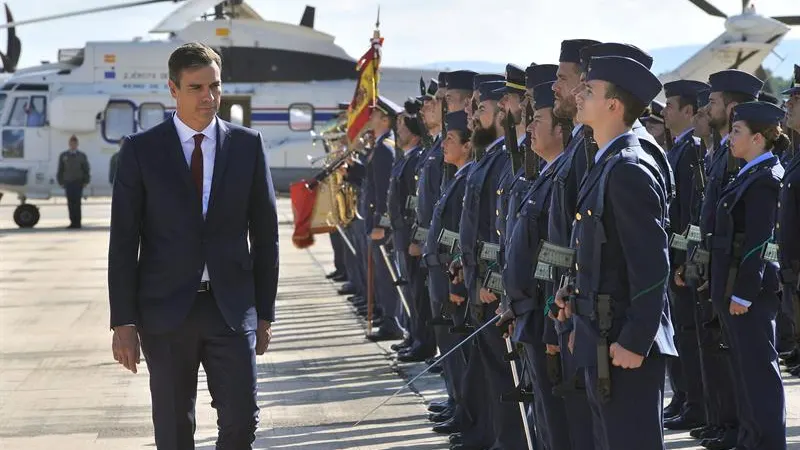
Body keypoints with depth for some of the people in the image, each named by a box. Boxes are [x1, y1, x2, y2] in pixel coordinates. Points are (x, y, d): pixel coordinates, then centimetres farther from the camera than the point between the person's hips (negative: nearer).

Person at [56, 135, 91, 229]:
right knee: (70, 203, 0)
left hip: (78, 182, -2)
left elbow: (86, 169, 7)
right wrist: (61, 182, 1)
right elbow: (60, 170, 9)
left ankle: (77, 222, -7)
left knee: (77, 202, -8)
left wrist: (86, 181, -2)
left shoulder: (82, 156, 8)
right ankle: (73, 222, 4)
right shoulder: (63, 156, 11)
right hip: (68, 182, 2)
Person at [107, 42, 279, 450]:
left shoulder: (247, 145, 5)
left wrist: (264, 313, 5)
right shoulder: (141, 150, 0)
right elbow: (123, 241, 0)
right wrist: (124, 321, -6)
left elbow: (265, 234, 8)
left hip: (232, 307, 1)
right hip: (165, 310, -1)